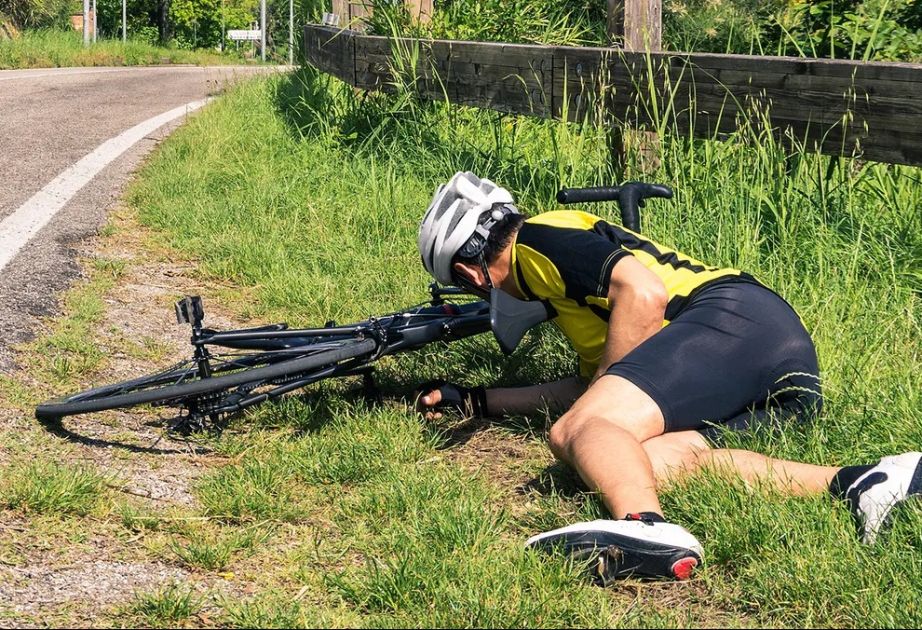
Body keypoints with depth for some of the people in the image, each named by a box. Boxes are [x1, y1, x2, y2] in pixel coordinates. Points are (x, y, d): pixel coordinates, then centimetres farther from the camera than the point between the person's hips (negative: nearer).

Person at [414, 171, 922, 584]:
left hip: (737, 314, -9)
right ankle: (863, 483, -30)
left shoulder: (536, 240, 6)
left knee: (582, 429, -23)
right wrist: (475, 400, 41)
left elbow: (644, 293, -10)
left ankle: (646, 530, -58)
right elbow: (589, 387, 38)